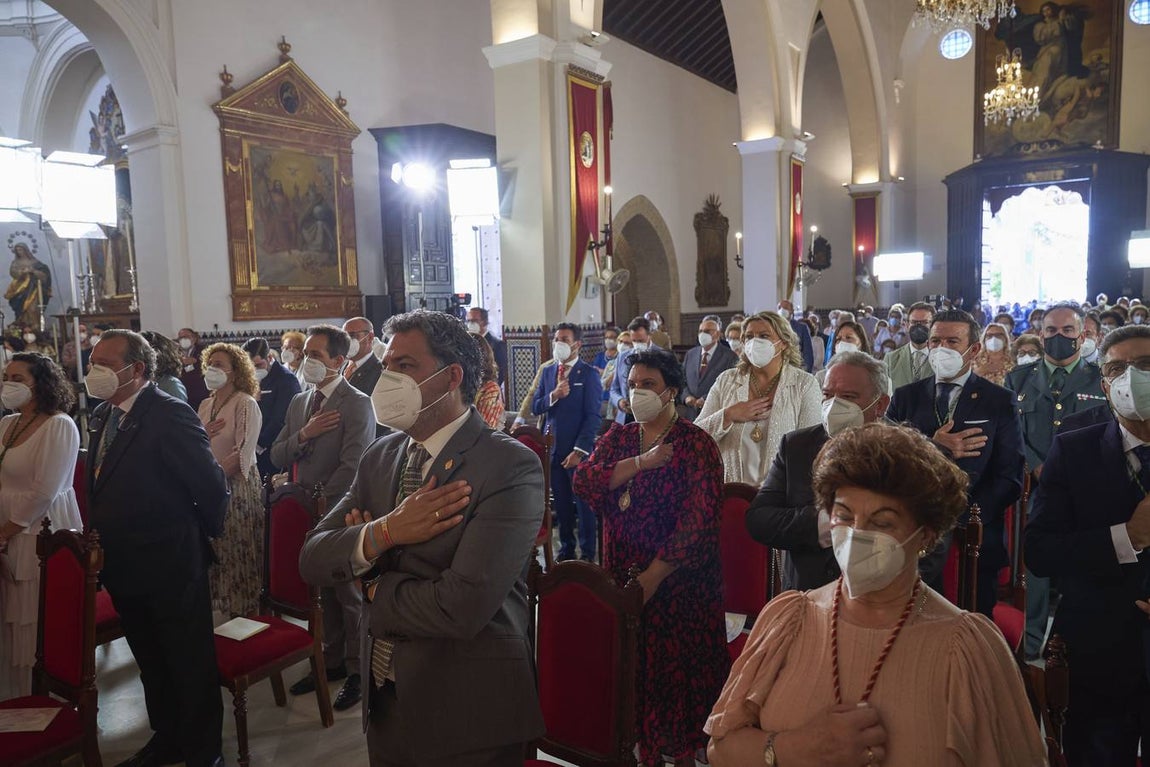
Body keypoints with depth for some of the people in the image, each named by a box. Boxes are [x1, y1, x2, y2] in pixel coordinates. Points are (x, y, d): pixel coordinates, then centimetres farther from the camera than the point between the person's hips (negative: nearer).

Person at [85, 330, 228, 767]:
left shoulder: (170, 415, -20)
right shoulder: (102, 416, 6)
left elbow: (210, 484, -19)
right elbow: (103, 488, 14)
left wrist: (203, 534, -5)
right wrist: (102, 541, 10)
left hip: (171, 568, -8)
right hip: (122, 567, 8)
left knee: (191, 666, 9)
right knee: (151, 664, 24)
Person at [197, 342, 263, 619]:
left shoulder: (246, 404, -9)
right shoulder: (205, 404, 13)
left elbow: (242, 454, -16)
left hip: (238, 488, -6)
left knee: (237, 556, 0)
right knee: (213, 553, 10)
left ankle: (241, 613, 12)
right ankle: (216, 609, 23)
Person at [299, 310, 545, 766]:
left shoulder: (510, 467, -20)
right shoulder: (380, 457, 3)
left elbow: (462, 608, -28)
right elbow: (312, 561, -2)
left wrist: (375, 587, -10)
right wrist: (384, 532, -21)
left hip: (467, 715, -6)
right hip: (383, 700, 6)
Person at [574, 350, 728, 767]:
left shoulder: (697, 444, -8)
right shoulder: (617, 439, 8)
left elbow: (697, 522, -16)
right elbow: (583, 481, -9)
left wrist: (651, 578, -19)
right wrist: (641, 462, -19)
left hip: (678, 584, -4)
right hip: (622, 576, 4)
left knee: (678, 669, 5)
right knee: (635, 668, 11)